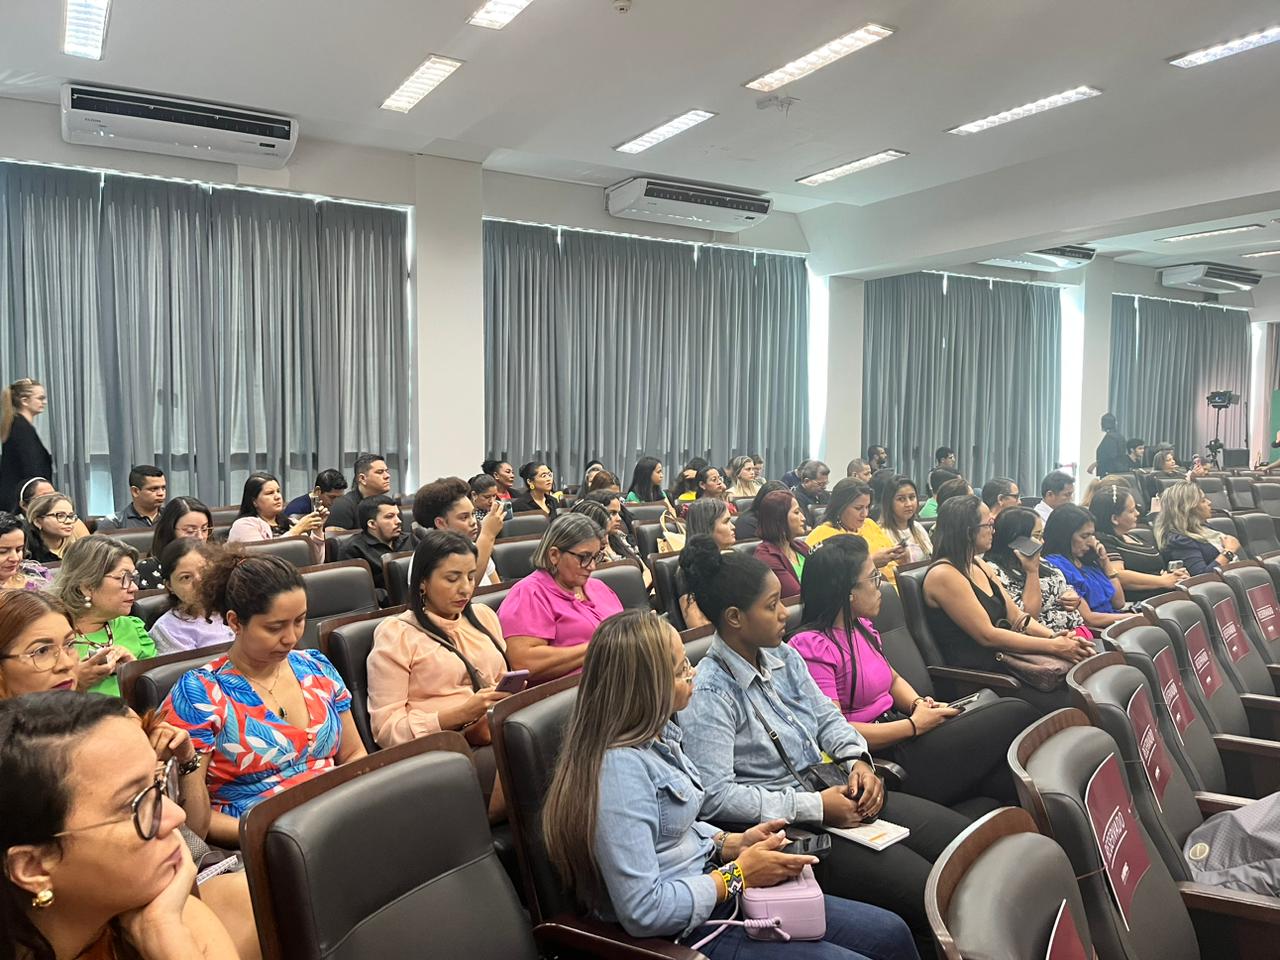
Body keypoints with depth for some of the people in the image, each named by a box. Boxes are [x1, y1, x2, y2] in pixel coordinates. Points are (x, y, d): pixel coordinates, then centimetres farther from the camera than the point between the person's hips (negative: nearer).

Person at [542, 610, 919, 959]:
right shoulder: (619, 768, -27)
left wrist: (735, 843, 1)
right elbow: (642, 911, -28)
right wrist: (739, 874, -18)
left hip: (712, 892, 9)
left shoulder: (656, 735, 3)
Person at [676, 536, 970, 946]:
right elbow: (714, 796, -25)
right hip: (787, 827, -8)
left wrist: (857, 760, -6)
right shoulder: (708, 695, -20)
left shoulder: (783, 657, 5)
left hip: (838, 794, 8)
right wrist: (814, 806, -22)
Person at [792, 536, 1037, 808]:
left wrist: (918, 704, 2)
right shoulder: (812, 646, -16)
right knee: (1016, 714, -6)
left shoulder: (861, 627, 12)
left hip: (901, 735, 9)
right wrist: (914, 725, -15)